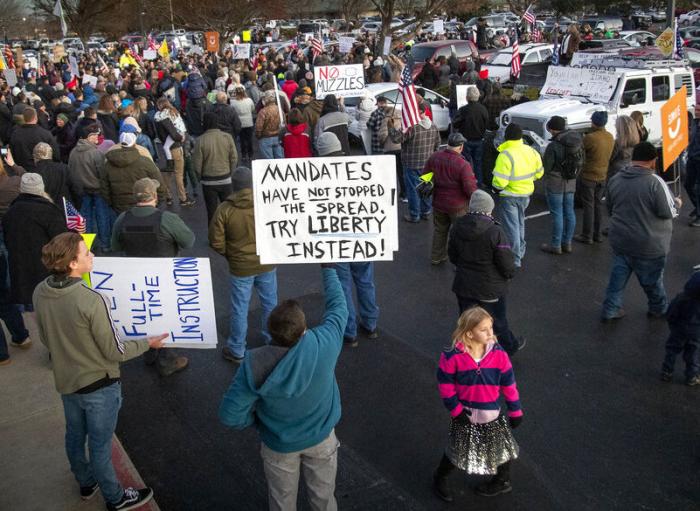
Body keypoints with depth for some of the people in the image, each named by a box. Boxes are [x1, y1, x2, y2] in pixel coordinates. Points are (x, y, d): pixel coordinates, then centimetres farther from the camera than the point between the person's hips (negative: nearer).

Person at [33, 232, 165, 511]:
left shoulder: (40, 292, -12)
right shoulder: (91, 301, -33)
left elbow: (46, 338, 4)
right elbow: (115, 352, -22)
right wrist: (147, 343, -6)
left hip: (65, 381, 6)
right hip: (98, 385, -6)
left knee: (74, 436, 26)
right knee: (100, 445, 12)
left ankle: (86, 483, 50)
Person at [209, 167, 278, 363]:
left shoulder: (224, 209, -15)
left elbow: (216, 242, -10)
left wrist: (230, 255, 8)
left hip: (240, 267, -1)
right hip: (267, 263, 2)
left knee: (240, 309, 11)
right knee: (270, 303, 19)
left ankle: (236, 351, 25)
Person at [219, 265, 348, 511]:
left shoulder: (255, 364, -33)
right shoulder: (324, 344, -33)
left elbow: (230, 415, -23)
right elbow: (338, 307, -12)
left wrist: (258, 421, -3)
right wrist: (328, 268, 1)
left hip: (279, 444, 0)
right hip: (321, 437, 1)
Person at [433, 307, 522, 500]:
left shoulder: (498, 354, -14)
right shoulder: (453, 356, -22)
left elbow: (509, 384, -6)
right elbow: (445, 384, -12)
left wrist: (515, 411, -1)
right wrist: (456, 410, -12)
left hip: (492, 414, 2)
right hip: (465, 414, -2)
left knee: (502, 448, 17)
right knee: (458, 449, 14)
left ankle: (502, 481, 45)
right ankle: (440, 478, 40)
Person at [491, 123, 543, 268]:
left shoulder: (505, 155, -27)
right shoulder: (531, 151, -5)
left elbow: (499, 182, -29)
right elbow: (539, 173, 7)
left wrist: (495, 187, -8)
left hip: (509, 196, -7)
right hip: (526, 193, 7)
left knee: (511, 227, 2)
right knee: (520, 223, 25)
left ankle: (515, 260, 5)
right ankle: (520, 252, 39)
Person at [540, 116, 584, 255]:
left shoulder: (553, 146, -22)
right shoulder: (577, 141, 0)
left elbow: (547, 167, -16)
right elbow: (581, 162, 5)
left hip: (555, 184, -7)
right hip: (571, 184, 7)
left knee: (557, 214, 1)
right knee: (569, 212, 14)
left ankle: (555, 245, 10)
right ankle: (567, 243, 25)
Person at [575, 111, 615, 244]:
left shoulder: (590, 138, -21)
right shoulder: (610, 137, 2)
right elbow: (610, 155, 10)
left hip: (588, 177, -6)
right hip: (603, 177, 6)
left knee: (588, 206, 1)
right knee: (598, 205, 15)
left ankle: (587, 236, 7)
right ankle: (597, 234, 23)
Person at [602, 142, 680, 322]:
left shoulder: (615, 179, -1)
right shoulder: (655, 182, -21)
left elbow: (610, 209, 11)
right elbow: (668, 212, -14)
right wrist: (676, 203, 6)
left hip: (620, 241, 4)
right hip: (649, 246, -4)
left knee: (618, 275, 17)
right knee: (652, 280, 15)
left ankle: (610, 310, 22)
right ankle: (659, 309, 36)